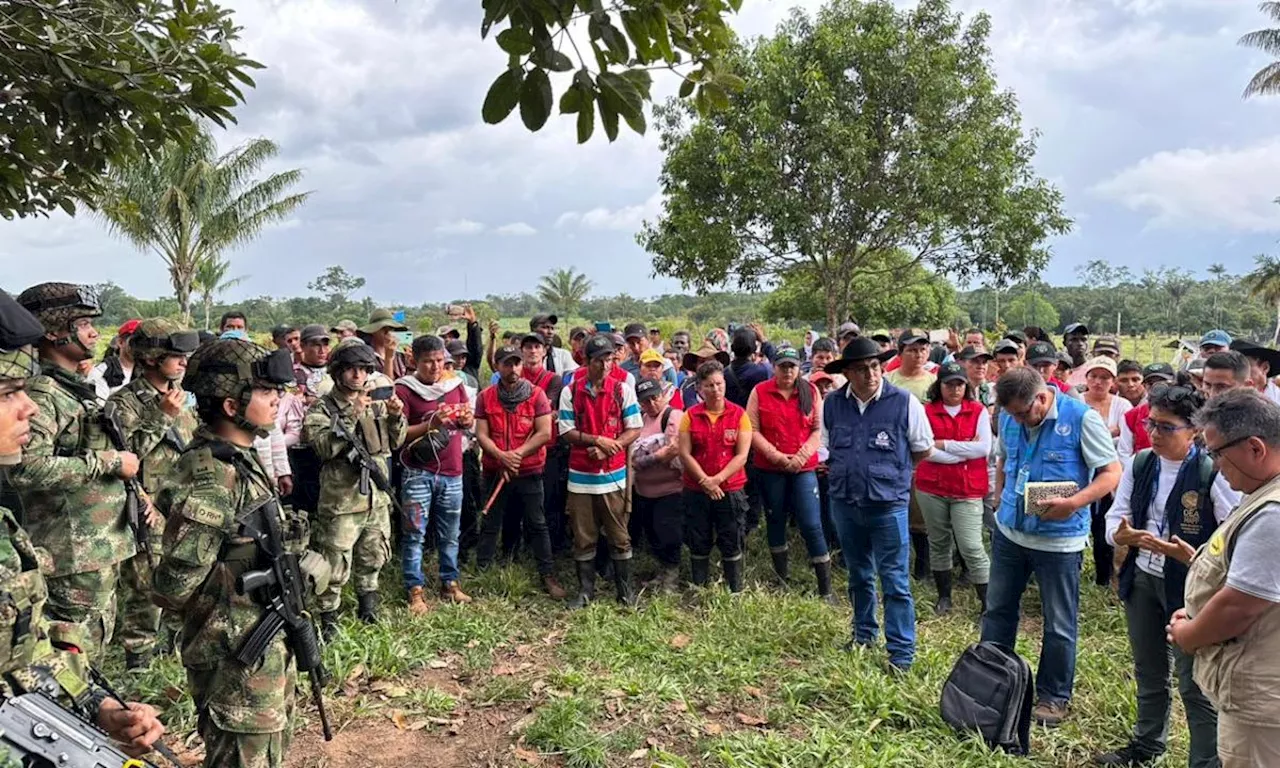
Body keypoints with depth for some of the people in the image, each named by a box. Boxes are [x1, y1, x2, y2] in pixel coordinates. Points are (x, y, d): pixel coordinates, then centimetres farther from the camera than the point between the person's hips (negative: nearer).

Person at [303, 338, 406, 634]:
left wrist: (396, 417, -6)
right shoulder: (322, 407, -7)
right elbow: (323, 446, -22)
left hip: (376, 496, 6)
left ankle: (367, 608, 40)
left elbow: (396, 442, 12)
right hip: (341, 501, -6)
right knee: (336, 566, -1)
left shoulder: (376, 404, 9)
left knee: (372, 559, 21)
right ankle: (327, 619, 16)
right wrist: (352, 416, -27)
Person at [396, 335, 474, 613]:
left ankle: (449, 584, 24)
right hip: (418, 471, -4)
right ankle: (415, 591, 8)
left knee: (450, 533, 12)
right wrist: (431, 424, -21)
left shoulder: (455, 383, 9)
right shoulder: (404, 389, -5)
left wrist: (467, 418, -5)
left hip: (451, 470, 4)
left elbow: (469, 421, 18)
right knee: (414, 533, -1)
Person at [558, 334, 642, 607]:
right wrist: (597, 440, -14)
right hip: (580, 475, 1)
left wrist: (606, 450, -14)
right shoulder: (570, 392, 1)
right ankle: (585, 589, 21)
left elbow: (634, 429, -2)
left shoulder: (623, 389, 0)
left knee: (619, 536, 6)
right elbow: (566, 432, -2)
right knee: (583, 538, 8)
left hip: (614, 474, 0)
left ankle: (625, 589, 20)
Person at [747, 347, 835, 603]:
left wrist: (802, 456, -13)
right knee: (775, 521, 13)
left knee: (811, 525, -5)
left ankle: (826, 589, 3)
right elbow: (753, 431, -6)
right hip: (769, 469, 1)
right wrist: (776, 455, -14)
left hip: (804, 468, -1)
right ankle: (782, 578, 29)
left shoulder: (811, 391, 2)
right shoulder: (759, 392, -1)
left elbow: (818, 429, 0)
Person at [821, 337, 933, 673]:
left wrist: (891, 470, 8)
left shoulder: (904, 402, -11)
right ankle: (864, 633, 37)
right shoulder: (832, 403, -1)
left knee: (895, 580, 0)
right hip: (844, 503, 4)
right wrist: (844, 472, 9)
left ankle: (901, 652, 11)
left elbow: (923, 448, 2)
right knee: (858, 575, 19)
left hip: (888, 504, -4)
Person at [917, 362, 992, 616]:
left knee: (971, 547, -6)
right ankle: (944, 597, 26)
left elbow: (984, 448, -9)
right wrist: (965, 450, -12)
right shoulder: (926, 411, 1)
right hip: (931, 488, 1)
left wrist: (944, 445, -10)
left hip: (968, 490, -1)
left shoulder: (979, 411, 3)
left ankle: (988, 601, 6)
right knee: (938, 543, 12)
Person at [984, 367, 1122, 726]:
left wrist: (1075, 502, -28)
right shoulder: (1008, 418, 0)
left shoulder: (1082, 418, -15)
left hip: (1060, 538, -5)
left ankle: (1053, 696, 25)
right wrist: (1001, 504, 10)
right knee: (997, 611, 16)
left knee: (1059, 625, 8)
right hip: (1009, 532, 5)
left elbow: (1112, 472, -14)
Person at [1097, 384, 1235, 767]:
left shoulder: (1213, 474, -15)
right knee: (1149, 673, 22)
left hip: (1190, 587, -6)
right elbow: (1115, 519, 4)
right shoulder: (1140, 464, 1)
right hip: (1141, 580, 6)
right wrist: (1123, 535, -18)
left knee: (1196, 685, 0)